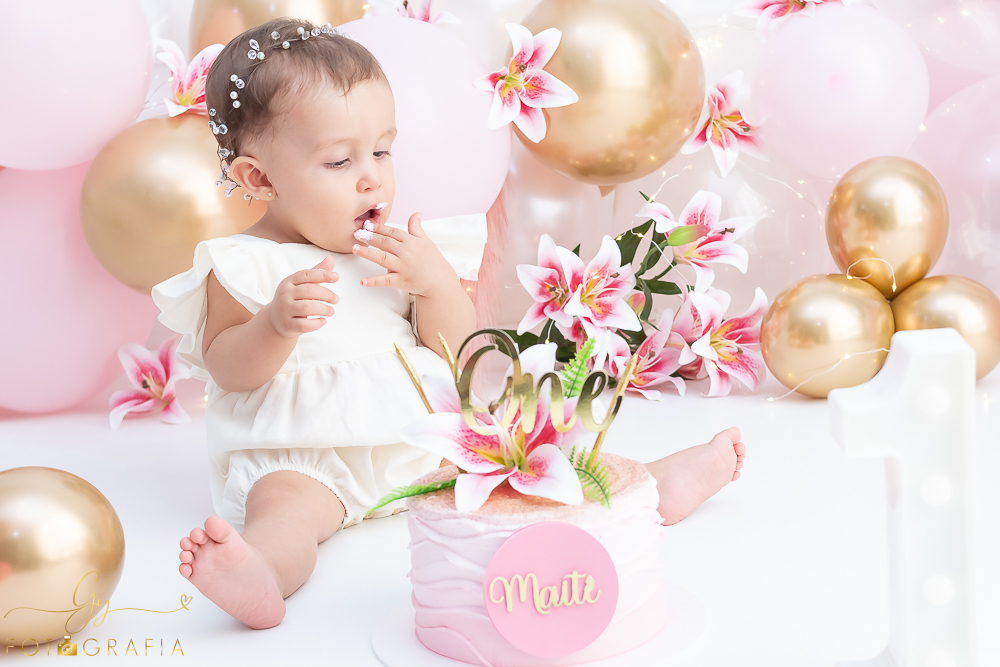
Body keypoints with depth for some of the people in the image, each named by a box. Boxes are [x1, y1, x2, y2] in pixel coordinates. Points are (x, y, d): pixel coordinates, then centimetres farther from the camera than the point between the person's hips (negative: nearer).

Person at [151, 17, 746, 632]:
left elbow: (457, 353, 6)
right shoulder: (243, 264, -3)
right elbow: (227, 370, -8)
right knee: (283, 499, -35)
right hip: (303, 455, -5)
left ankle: (651, 484, 0)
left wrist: (436, 282, -13)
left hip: (420, 434, 5)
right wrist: (278, 323, -27)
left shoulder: (401, 251, 9)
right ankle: (261, 570, -63)